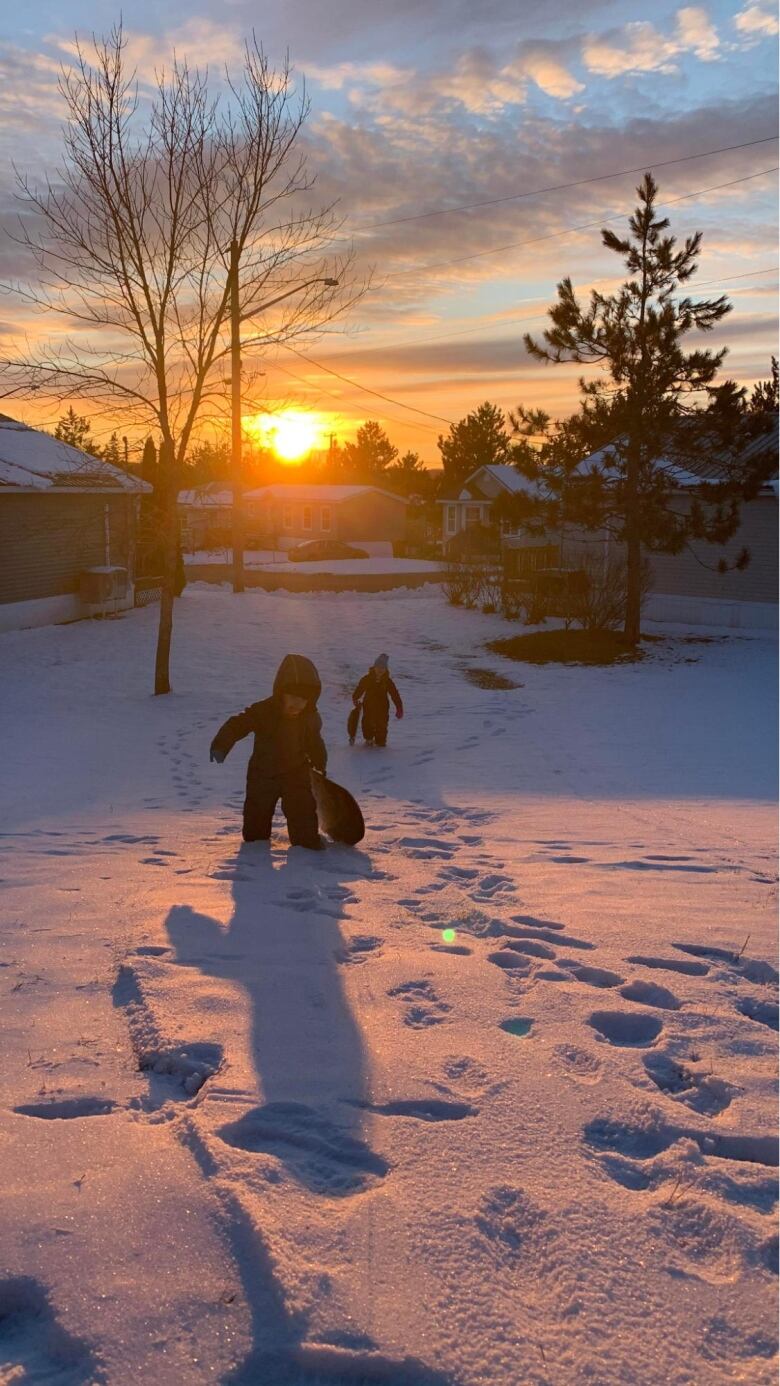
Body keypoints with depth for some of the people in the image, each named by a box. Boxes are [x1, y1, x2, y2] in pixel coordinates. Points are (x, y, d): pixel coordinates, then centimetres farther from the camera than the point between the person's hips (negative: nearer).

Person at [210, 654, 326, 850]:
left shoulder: (310, 718, -8)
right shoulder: (263, 711, -22)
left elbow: (315, 743, 9)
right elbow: (237, 724, -27)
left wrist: (320, 765, 20)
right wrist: (221, 745, -42)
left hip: (296, 773, 1)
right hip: (263, 773, -1)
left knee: (303, 805, -10)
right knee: (258, 809, 11)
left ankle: (307, 839, 5)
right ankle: (255, 839, 34)